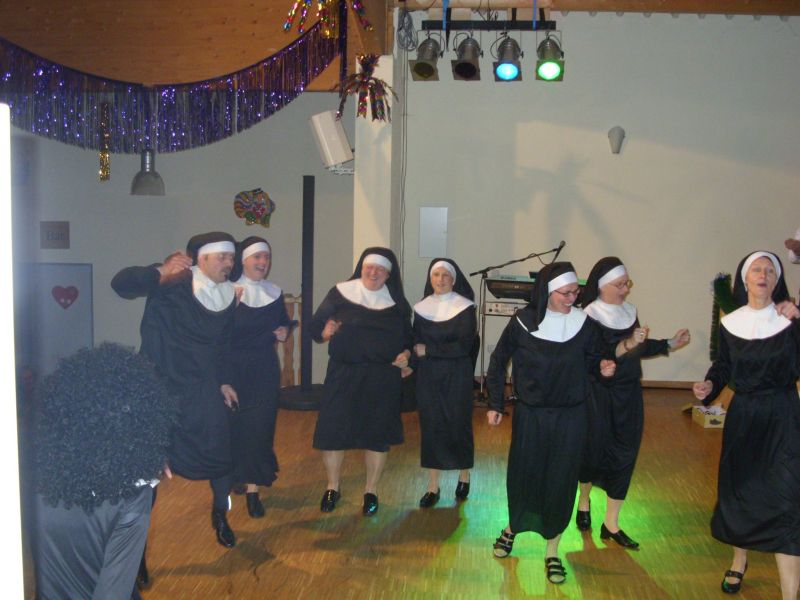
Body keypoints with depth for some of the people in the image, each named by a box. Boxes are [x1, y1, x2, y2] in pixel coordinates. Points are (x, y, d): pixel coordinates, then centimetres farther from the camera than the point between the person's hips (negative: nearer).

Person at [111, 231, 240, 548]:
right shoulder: (173, 282, -12)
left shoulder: (228, 295, 5)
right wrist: (159, 272, -32)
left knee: (219, 449, 9)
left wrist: (224, 380, 14)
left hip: (204, 387, 5)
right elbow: (120, 284, -21)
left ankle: (220, 515, 33)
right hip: (163, 384, -5)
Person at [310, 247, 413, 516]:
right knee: (332, 430, -1)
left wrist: (405, 355, -7)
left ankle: (371, 492, 24)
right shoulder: (340, 293, -1)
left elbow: (408, 337, 14)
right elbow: (316, 326, -3)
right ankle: (332, 488, 20)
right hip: (343, 375, -1)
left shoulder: (396, 302, 6)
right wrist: (325, 332, -25)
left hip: (382, 378, 1)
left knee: (377, 434, 7)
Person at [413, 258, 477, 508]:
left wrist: (428, 350, -14)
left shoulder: (465, 307, -6)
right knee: (430, 427, 2)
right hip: (428, 377, 3)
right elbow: (415, 341, 11)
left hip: (456, 377, -3)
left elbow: (464, 346, -14)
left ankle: (464, 477, 29)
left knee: (458, 425, 7)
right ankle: (433, 487, 11)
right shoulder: (422, 307, 5)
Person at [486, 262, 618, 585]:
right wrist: (495, 403, 3)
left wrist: (603, 365, -15)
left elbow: (594, 357, 9)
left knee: (561, 481, 5)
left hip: (570, 417, 0)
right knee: (522, 474, 12)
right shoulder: (522, 322, -10)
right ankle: (513, 527, 41)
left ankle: (552, 551, 22)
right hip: (529, 415, 0)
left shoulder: (584, 324, -7)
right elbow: (498, 361, 2)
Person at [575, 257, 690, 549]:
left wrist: (670, 344, 13)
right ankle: (584, 502, 38)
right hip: (599, 395, -6)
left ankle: (611, 524, 16)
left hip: (628, 394, 6)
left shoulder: (629, 311, 5)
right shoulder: (590, 316, -15)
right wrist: (629, 343, -31)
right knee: (594, 451, 7)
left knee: (624, 455, 6)